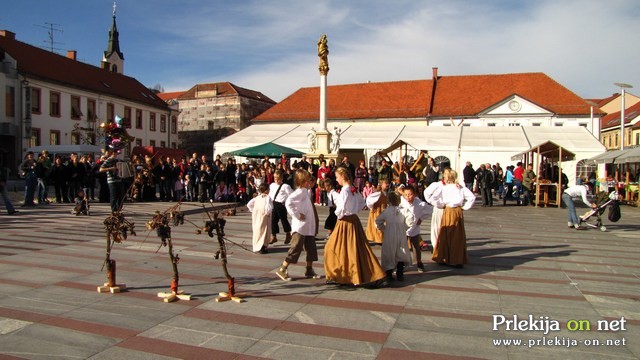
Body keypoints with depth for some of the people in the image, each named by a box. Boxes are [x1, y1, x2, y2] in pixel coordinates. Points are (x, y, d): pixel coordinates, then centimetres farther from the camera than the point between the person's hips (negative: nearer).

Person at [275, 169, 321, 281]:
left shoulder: (306, 191, 13)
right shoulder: (299, 192, -16)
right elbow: (288, 202, -29)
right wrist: (297, 215, -24)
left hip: (308, 227, 9)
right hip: (300, 227, -9)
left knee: (311, 248, 12)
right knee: (296, 248, -5)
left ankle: (309, 270, 23)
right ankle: (282, 270, 4)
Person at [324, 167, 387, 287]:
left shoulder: (345, 190, -18)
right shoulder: (353, 189, 8)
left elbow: (341, 208, -27)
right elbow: (362, 202, 21)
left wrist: (338, 214, -8)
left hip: (346, 222, -9)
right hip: (354, 219, 9)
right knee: (358, 248, 15)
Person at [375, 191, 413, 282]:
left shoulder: (386, 211, -1)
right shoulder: (403, 210, -2)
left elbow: (378, 221, -5)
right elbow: (410, 217, -16)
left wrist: (382, 229, 9)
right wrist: (405, 226, -2)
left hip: (389, 236, -1)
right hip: (401, 235, 1)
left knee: (389, 255, 7)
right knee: (401, 255, 13)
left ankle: (389, 274, 5)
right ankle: (399, 275, 12)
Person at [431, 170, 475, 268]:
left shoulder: (444, 188, -7)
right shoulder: (461, 188, 0)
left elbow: (434, 197, -15)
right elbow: (472, 197, -6)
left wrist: (441, 205, 0)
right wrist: (465, 207, 1)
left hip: (447, 212, -2)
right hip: (458, 212, 2)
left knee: (446, 235, 8)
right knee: (458, 236, 9)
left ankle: (444, 258, 15)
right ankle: (458, 260, 13)